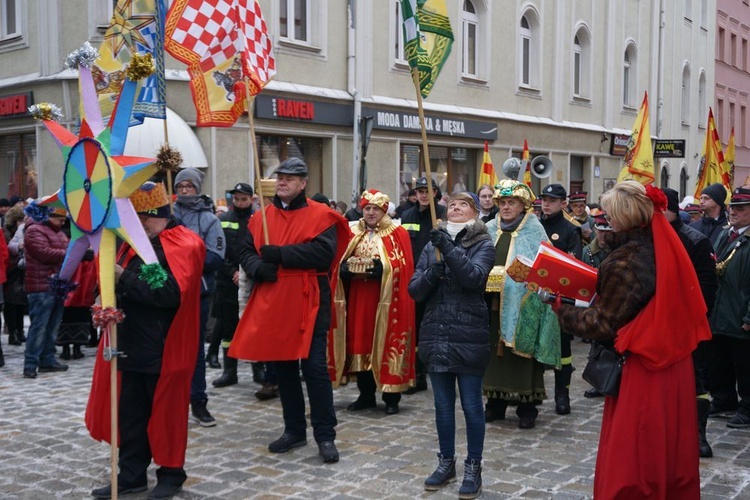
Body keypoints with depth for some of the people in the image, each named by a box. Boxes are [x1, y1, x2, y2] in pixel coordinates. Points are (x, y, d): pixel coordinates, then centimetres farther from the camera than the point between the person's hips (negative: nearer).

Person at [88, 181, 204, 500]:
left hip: (163, 350, -7)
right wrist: (111, 303, -4)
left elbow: (170, 294, -25)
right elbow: (122, 285, 19)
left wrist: (125, 278, -21)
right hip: (131, 345, 8)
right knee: (130, 412, 13)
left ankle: (171, 474, 22)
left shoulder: (182, 246, -13)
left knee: (165, 412, 6)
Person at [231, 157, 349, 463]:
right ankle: (294, 430, 26)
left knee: (315, 368, -3)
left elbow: (323, 252, -18)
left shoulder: (320, 215, -4)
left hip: (308, 304, -5)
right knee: (283, 368, 13)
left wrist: (280, 254, -19)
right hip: (272, 305, 5)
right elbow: (246, 252, 10)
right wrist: (259, 268, -13)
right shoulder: (261, 217, 12)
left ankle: (325, 435, 7)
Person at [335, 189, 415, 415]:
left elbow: (402, 267, -10)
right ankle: (366, 395, 18)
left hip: (386, 299, -4)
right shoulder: (353, 234, 13)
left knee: (387, 345, -2)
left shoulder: (398, 234, 0)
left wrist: (381, 268, -24)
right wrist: (348, 268, -13)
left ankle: (392, 398, 6)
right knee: (361, 344, 7)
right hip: (359, 298, 4)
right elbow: (341, 262, 9)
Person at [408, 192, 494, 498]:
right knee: (443, 404, 13)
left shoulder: (483, 245, -1)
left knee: (471, 404, 4)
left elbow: (474, 277, -21)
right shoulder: (432, 245, 9)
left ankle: (473, 467, 17)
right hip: (436, 335, 4)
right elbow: (414, 289, 3)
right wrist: (432, 274, -16)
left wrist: (449, 248, -28)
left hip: (469, 336, -4)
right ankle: (446, 462, 26)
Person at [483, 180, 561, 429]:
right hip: (493, 303, 4)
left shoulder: (534, 230, 0)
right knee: (494, 351, 7)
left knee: (521, 353, -2)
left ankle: (527, 407, 8)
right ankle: (495, 403, 18)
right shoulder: (490, 230, 13)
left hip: (521, 304, -4)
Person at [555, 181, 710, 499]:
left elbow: (603, 324, -16)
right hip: (675, 360, 8)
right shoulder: (665, 247, 3)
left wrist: (560, 308, -6)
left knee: (632, 457, 5)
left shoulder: (625, 261, -19)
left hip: (642, 367, -8)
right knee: (670, 446, 20)